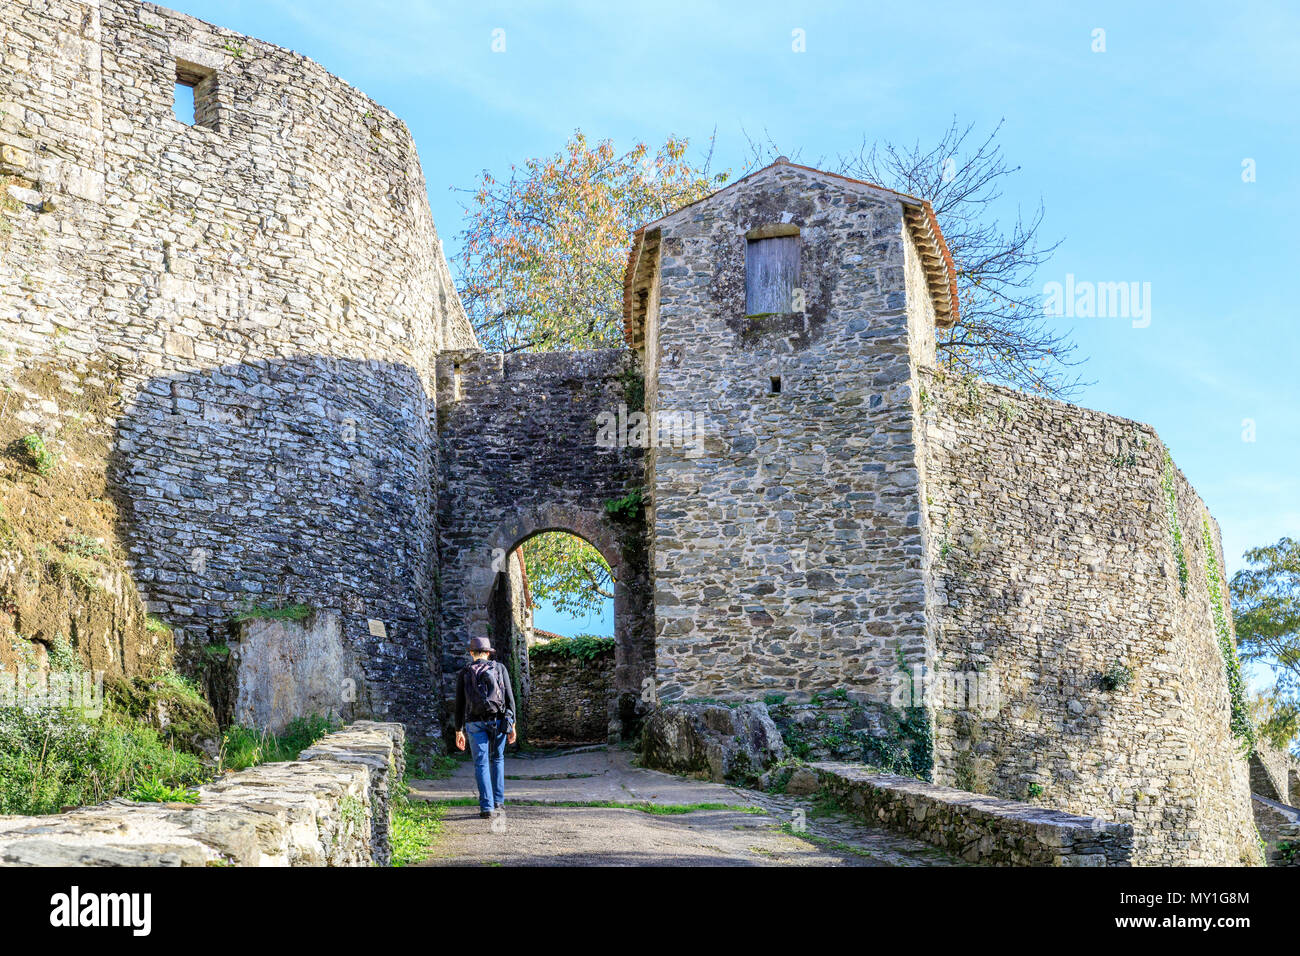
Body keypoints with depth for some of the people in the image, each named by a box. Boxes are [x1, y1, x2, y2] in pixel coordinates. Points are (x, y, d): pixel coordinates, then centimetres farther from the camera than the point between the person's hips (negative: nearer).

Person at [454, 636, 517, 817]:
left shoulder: (465, 672, 5)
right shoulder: (499, 668, 5)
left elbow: (460, 703, 3)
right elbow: (509, 697, 0)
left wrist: (459, 731, 7)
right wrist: (512, 725, 3)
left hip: (475, 724, -1)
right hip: (499, 721, 1)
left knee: (481, 763, 1)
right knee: (497, 759, 19)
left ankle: (486, 807, -7)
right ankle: (498, 801, 18)